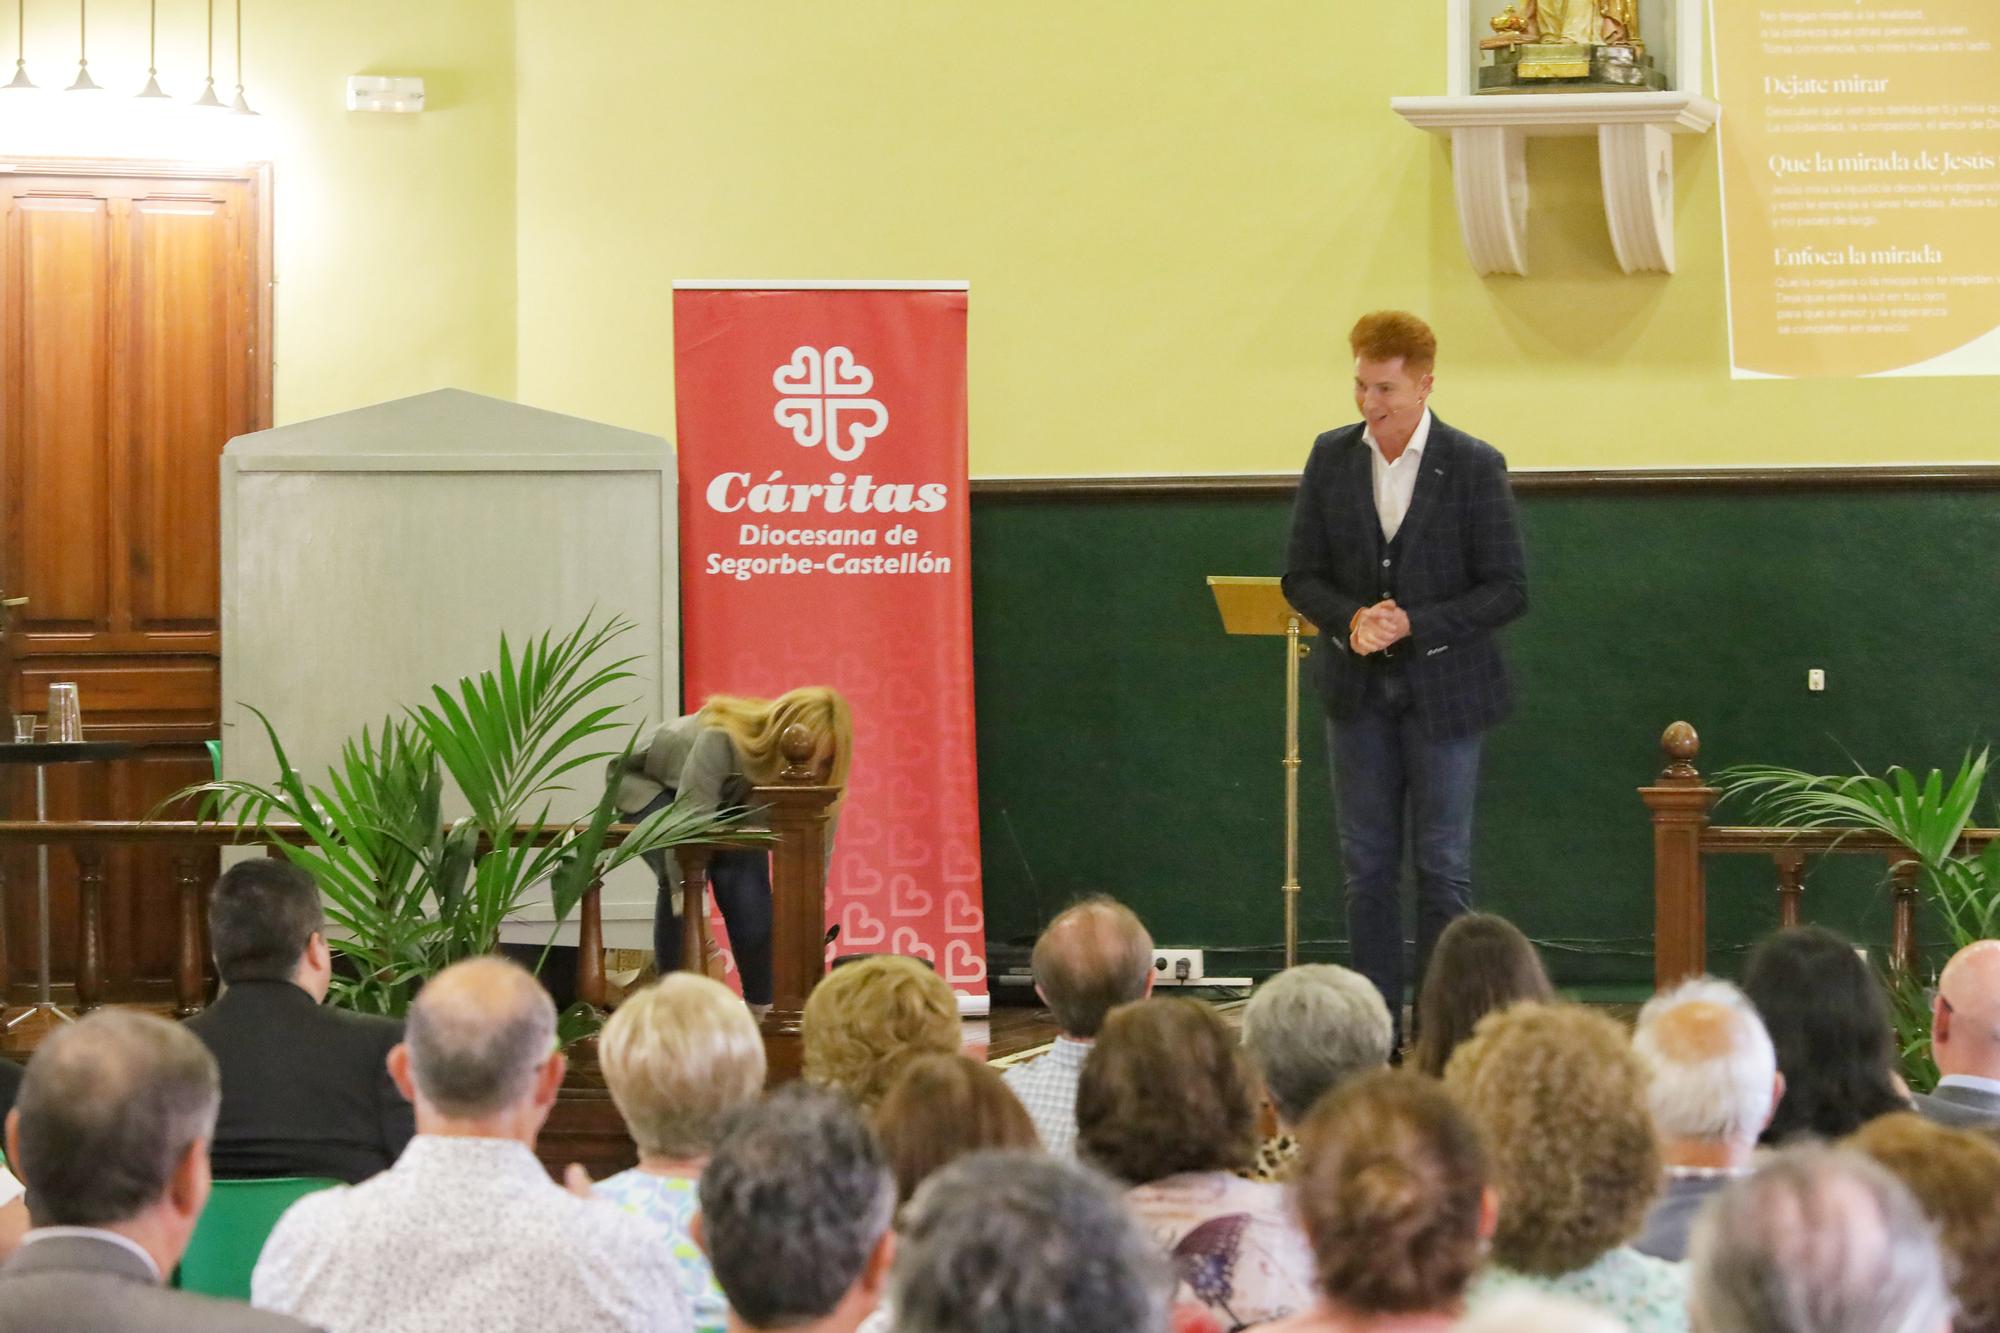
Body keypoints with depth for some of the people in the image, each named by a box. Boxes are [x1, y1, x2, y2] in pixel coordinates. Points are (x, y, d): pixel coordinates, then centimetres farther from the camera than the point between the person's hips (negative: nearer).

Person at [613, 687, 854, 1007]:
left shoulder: (809, 778, -26)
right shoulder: (721, 740, -42)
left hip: (729, 800, 4)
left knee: (747, 879, -21)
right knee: (680, 875, -31)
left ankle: (764, 1006, -7)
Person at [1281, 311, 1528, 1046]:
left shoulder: (1474, 466, -8)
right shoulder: (1331, 458, 3)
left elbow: (1507, 589, -8)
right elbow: (1302, 576, 5)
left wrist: (1414, 625, -18)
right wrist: (1351, 621, -15)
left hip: (1442, 689, -3)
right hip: (1358, 690, 3)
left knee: (1443, 868, 2)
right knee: (1367, 868, 6)